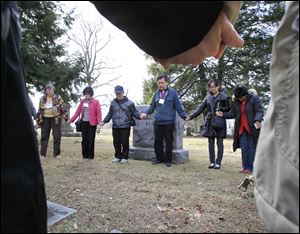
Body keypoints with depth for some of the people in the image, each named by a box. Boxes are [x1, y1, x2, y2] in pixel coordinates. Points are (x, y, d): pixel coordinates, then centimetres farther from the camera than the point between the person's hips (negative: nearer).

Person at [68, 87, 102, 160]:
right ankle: (85, 154, 17)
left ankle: (91, 155, 12)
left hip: (92, 123, -4)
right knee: (84, 139, 7)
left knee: (91, 139, 0)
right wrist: (71, 120, 7)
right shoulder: (82, 101, 10)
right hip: (84, 122, 4)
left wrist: (99, 121, -22)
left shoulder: (96, 102, -2)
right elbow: (78, 111, 11)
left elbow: (99, 112, -8)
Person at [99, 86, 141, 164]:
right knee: (116, 142, 9)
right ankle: (118, 156, 23)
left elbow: (134, 112, -1)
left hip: (125, 126, -4)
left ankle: (125, 157, 13)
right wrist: (104, 121, 16)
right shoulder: (113, 103, 12)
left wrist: (140, 116, -19)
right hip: (115, 127, 4)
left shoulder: (129, 102, -1)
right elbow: (110, 114, 19)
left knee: (125, 142, 0)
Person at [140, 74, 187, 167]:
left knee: (169, 142, 5)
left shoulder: (173, 93, -1)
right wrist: (146, 113, 1)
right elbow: (152, 106, 16)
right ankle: (159, 158, 24)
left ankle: (168, 160, 19)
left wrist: (184, 117, -7)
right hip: (157, 122, 4)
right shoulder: (156, 94, 10)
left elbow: (178, 107, 0)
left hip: (169, 122, -3)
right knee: (157, 141, 9)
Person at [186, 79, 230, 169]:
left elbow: (228, 108, 3)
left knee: (219, 143, 2)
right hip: (210, 123, 3)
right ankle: (212, 162, 14)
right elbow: (200, 108, 6)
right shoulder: (208, 97, 9)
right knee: (211, 143, 6)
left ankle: (218, 162, 10)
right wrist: (191, 116, -2)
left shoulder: (224, 96, 0)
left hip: (220, 123, -3)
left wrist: (221, 109, -16)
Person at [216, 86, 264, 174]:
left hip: (252, 128, -4)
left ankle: (250, 167, 9)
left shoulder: (254, 99, -5)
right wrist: (223, 115, -1)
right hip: (241, 129, 5)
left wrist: (257, 120, -30)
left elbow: (259, 111, -12)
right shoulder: (236, 102, 9)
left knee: (252, 148, 2)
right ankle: (245, 166, 17)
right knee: (244, 148, 7)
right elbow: (233, 113, 14)